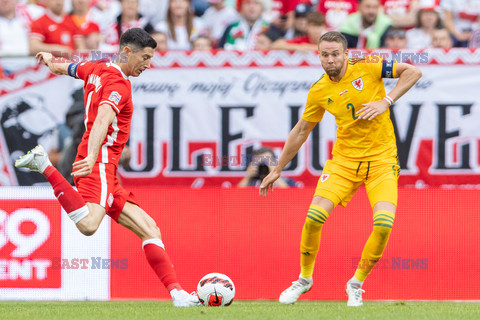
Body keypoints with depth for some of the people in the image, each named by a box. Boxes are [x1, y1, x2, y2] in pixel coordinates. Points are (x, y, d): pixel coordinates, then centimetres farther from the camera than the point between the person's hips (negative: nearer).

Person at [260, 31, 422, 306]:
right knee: (314, 217, -15)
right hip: (344, 160, 2)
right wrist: (278, 170, 16)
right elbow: (301, 131, 13)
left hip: (381, 160, -2)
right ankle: (305, 279, 11)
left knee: (384, 223, -21)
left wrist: (386, 102, -16)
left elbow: (413, 72, -4)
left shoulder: (367, 67, -8)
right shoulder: (319, 91, 1)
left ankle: (356, 284, 2)